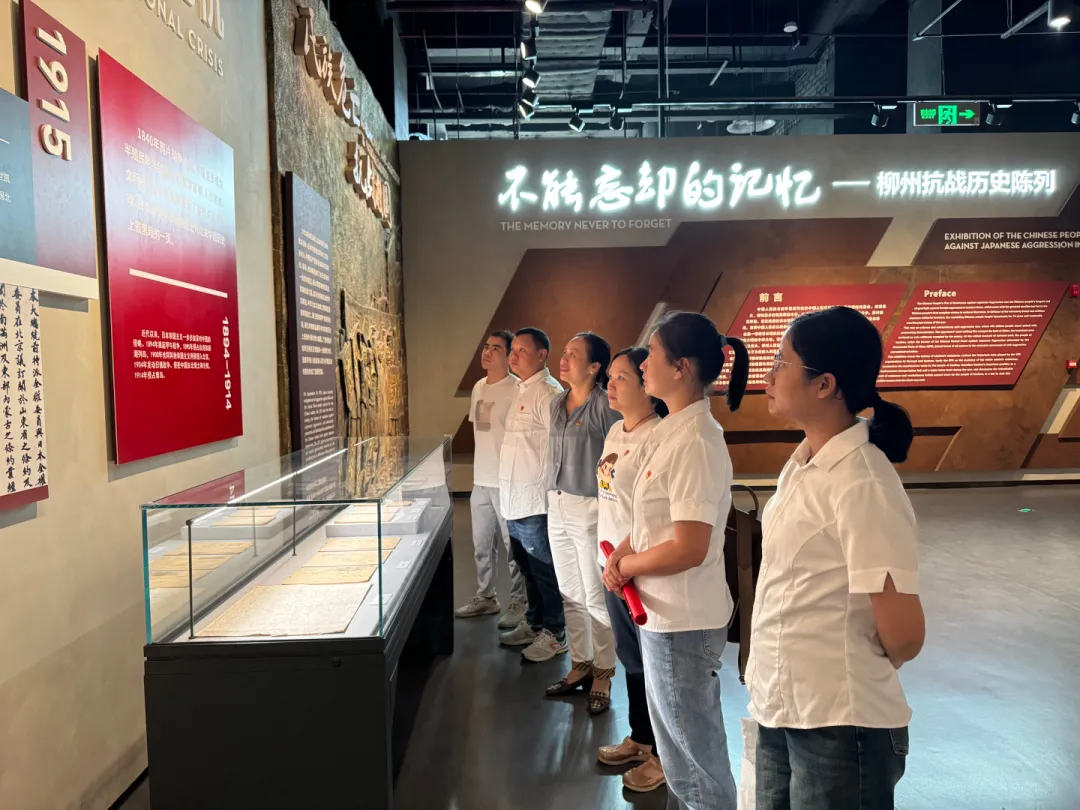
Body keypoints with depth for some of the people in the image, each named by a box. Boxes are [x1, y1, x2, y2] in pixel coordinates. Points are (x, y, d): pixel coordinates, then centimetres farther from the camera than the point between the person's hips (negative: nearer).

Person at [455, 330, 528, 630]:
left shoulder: (516, 389, -15)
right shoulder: (478, 387, 10)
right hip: (481, 480, 8)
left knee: (514, 546, 5)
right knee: (482, 545, 17)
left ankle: (518, 603, 18)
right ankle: (485, 597, 32)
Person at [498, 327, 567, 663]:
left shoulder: (547, 392, -16)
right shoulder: (521, 390, 14)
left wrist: (547, 490, -19)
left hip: (534, 501, -9)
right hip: (514, 499, 9)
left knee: (544, 569, 4)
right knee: (527, 566, 20)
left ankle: (555, 634, 18)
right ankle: (534, 623, 34)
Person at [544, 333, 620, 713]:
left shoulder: (605, 406, -13)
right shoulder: (557, 403, 10)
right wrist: (552, 498, 17)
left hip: (591, 509, -7)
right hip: (557, 507, 7)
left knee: (596, 597, 2)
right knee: (570, 595, 16)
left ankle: (603, 674, 18)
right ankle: (580, 664, 31)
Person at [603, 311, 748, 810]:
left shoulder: (694, 442, -23)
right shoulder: (672, 432, 5)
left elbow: (689, 549, -27)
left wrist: (626, 566, -12)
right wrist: (622, 554, -2)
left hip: (684, 622, -9)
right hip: (665, 613, 9)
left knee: (696, 756, 11)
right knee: (677, 746, 25)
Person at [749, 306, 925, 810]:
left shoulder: (862, 485, -22)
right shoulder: (801, 465, 3)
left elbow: (904, 632, -22)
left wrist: (866, 671, -2)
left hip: (839, 725, -7)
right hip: (779, 710, 7)